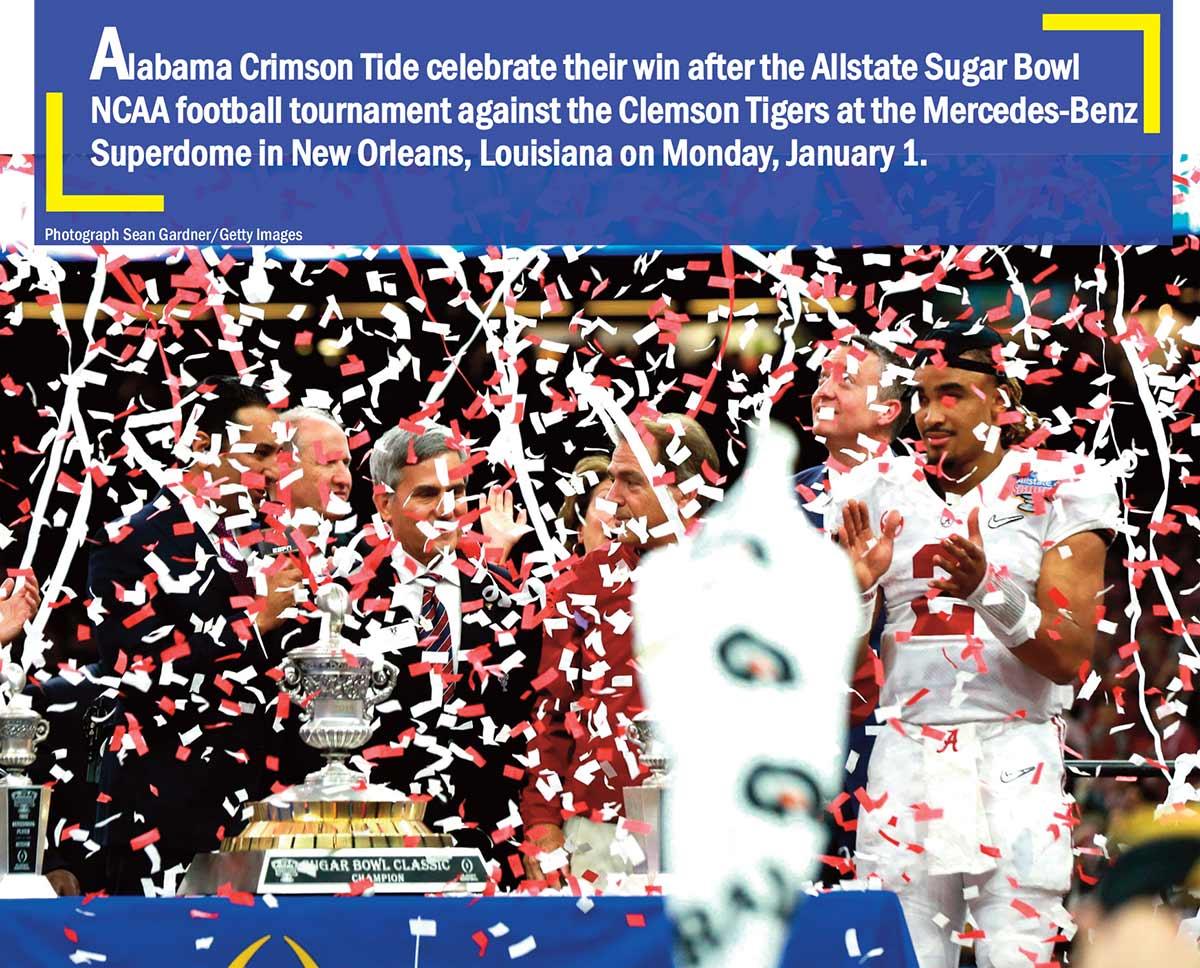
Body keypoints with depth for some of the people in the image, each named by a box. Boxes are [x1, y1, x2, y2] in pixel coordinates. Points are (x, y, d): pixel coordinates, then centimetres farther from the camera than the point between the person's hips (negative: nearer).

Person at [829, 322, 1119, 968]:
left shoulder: (1058, 489, 1)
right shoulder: (878, 491, 9)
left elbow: (1068, 659, -7)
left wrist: (988, 589, -22)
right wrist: (856, 589, -10)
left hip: (1015, 765, -2)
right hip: (905, 763, 2)